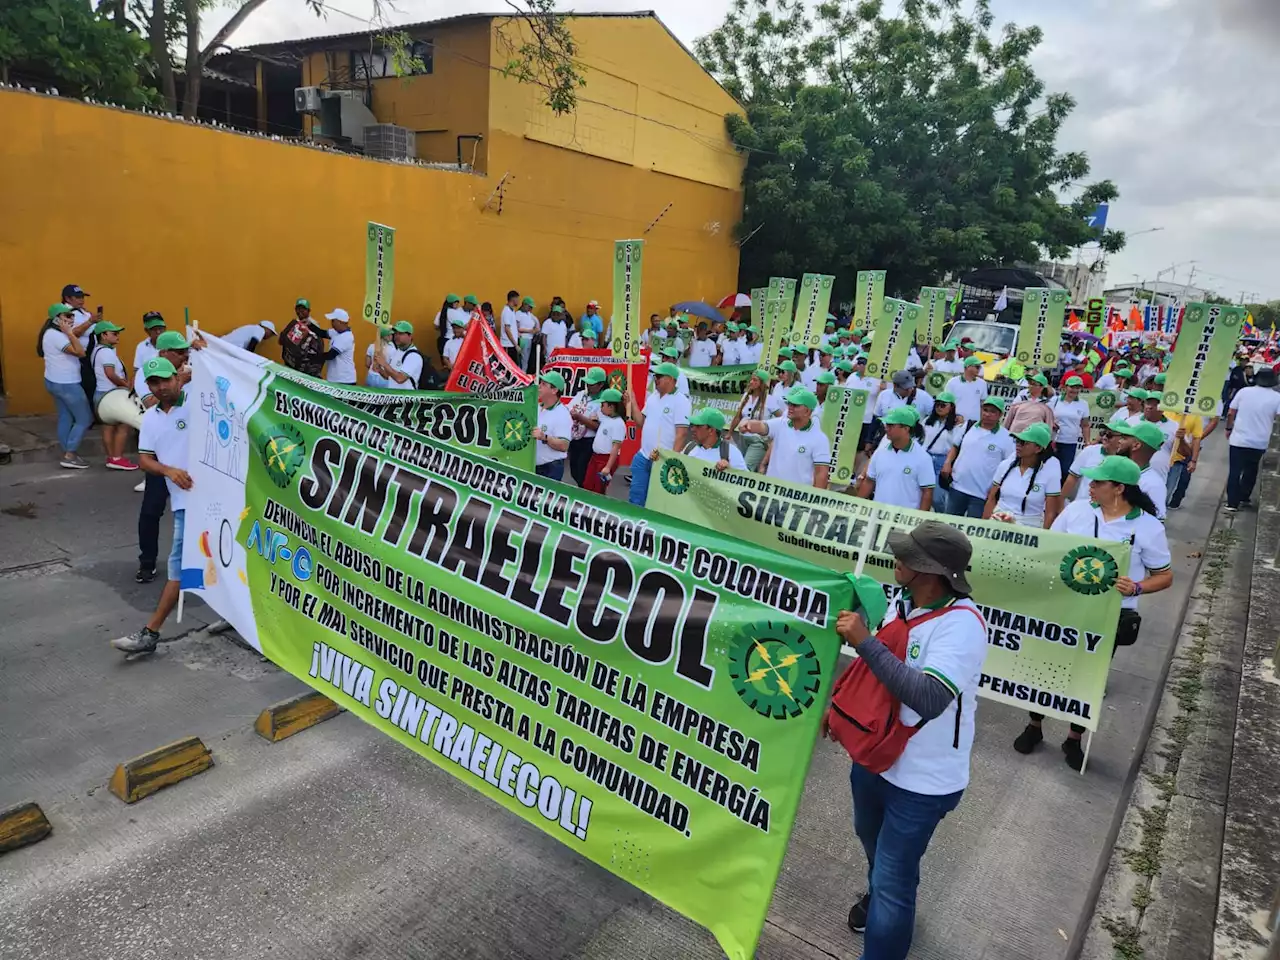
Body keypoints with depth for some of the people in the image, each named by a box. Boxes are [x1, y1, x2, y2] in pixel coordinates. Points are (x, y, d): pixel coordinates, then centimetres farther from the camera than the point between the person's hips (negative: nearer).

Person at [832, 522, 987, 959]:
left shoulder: (962, 625, -30)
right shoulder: (902, 602, -8)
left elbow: (929, 699, -41)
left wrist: (864, 641, -39)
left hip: (922, 780, -8)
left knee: (893, 882, 4)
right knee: (872, 841, 32)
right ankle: (879, 894, 62)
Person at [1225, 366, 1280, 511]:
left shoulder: (1244, 391, -5)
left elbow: (1230, 413, -1)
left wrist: (1229, 428, 12)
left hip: (1239, 439, -1)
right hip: (1259, 442, 1)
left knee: (1235, 471, 5)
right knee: (1250, 471, 21)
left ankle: (1232, 503, 4)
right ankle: (1244, 498, 28)